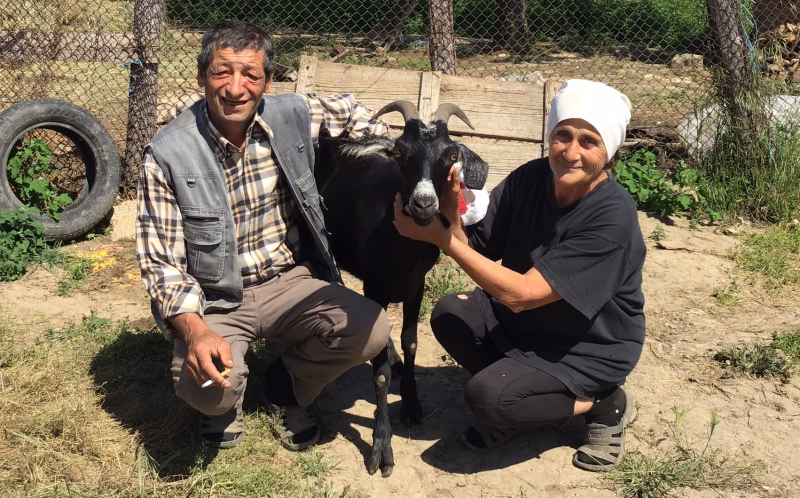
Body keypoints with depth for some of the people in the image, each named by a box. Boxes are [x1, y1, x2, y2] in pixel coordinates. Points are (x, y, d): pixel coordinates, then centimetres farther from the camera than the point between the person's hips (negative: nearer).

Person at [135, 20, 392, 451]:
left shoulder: (294, 116, -6)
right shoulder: (168, 154, -16)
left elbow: (348, 111, 18)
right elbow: (160, 262, -15)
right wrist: (195, 330, -32)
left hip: (288, 281, 4)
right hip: (212, 299, -3)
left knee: (369, 331, -21)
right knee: (209, 387, -31)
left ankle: (283, 389, 11)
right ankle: (224, 403, 12)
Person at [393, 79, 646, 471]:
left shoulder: (613, 217, -30)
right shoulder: (530, 179, -12)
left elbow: (521, 294, -32)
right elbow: (475, 251, -9)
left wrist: (440, 236, -34)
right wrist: (451, 214, -30)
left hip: (593, 347, -6)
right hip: (526, 321, 6)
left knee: (487, 396, -23)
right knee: (450, 315, -13)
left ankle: (604, 404, 0)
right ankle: (514, 404, 8)